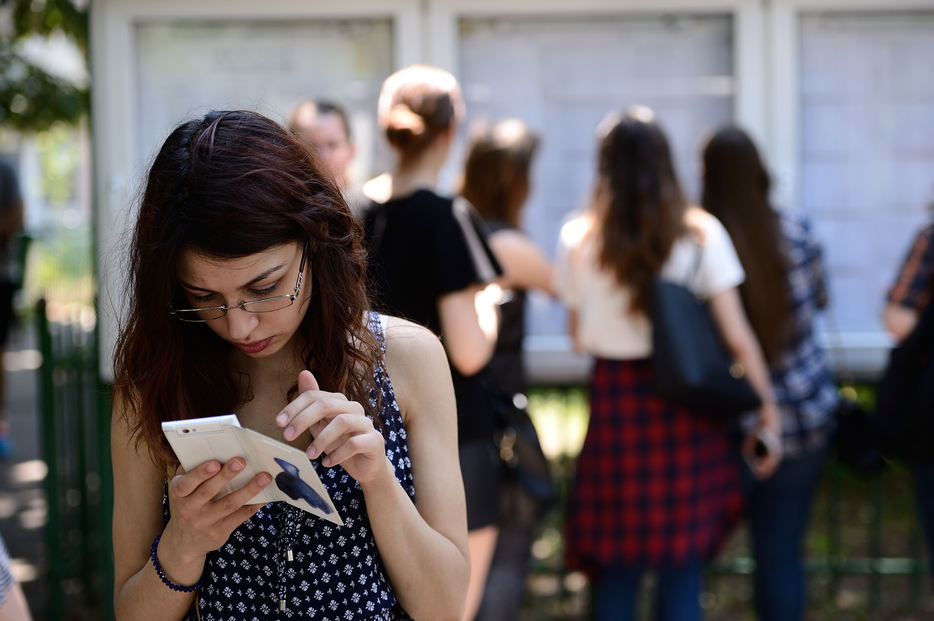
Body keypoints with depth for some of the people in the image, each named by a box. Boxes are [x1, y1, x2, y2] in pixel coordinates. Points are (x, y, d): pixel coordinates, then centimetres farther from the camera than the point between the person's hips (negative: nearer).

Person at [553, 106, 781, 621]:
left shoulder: (578, 240, -2)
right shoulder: (701, 234, -3)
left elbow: (578, 335, 5)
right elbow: (736, 333, -5)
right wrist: (766, 404, 3)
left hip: (615, 404, 0)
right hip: (687, 407, 0)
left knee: (615, 574, 10)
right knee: (682, 570, 7)